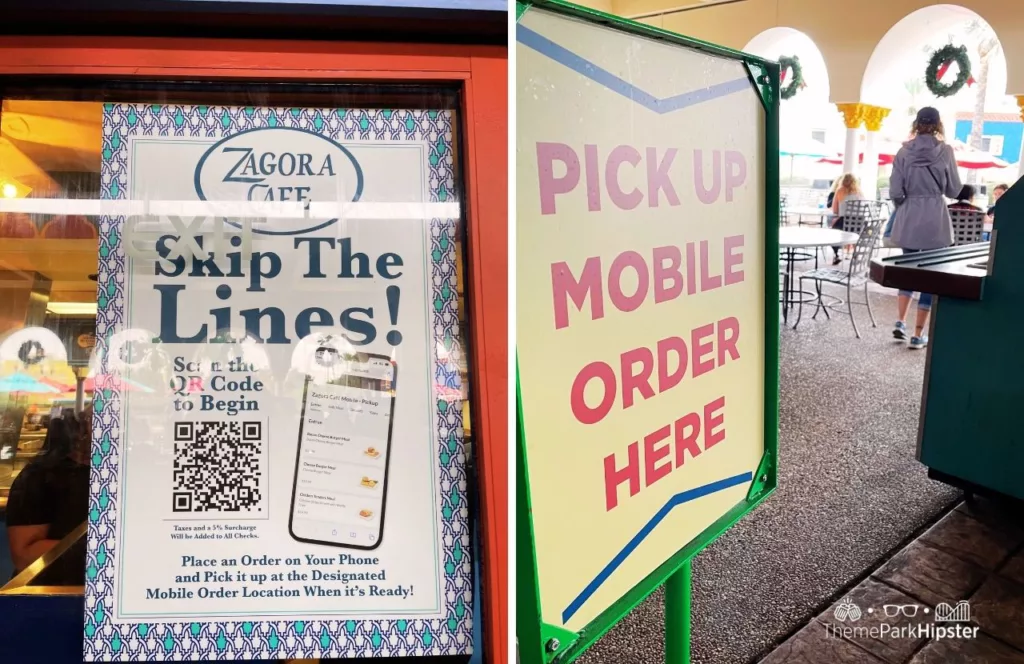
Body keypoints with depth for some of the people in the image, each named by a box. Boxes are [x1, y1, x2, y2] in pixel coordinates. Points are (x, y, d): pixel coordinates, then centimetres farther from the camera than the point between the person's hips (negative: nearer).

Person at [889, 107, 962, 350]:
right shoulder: (945, 151, -5)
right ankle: (918, 334, 7)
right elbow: (954, 190, 1)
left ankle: (900, 322, 7)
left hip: (908, 220, 2)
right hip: (935, 220, -2)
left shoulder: (904, 152, -2)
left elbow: (895, 191, -3)